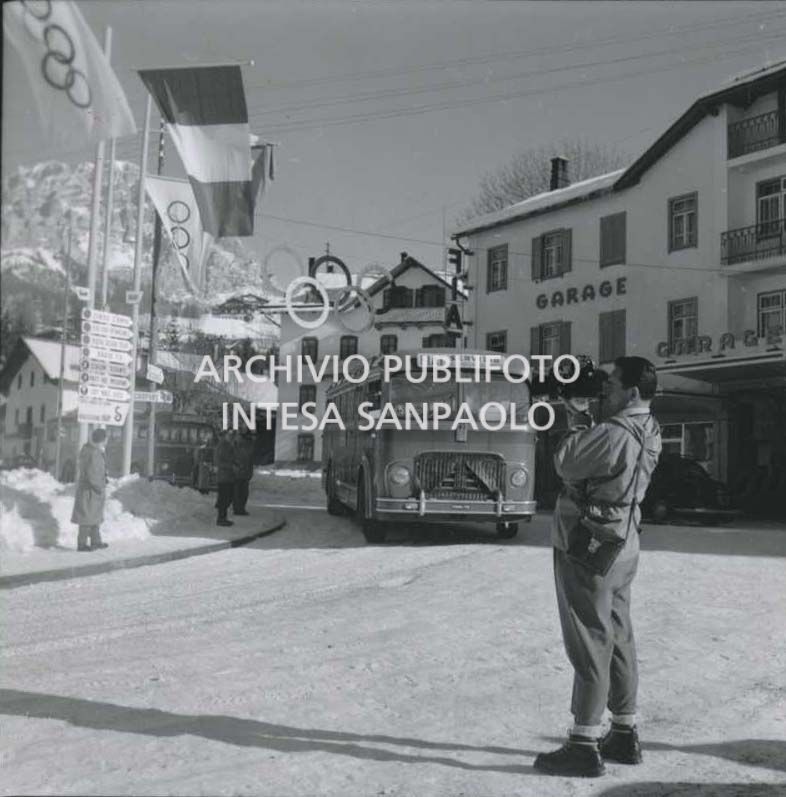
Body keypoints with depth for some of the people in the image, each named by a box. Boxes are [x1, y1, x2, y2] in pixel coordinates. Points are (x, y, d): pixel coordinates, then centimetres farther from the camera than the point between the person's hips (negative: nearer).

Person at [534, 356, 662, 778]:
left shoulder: (613, 436, -24)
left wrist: (577, 422, -1)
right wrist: (584, 420, 4)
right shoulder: (648, 432, 5)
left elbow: (566, 464, -14)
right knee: (618, 640, 15)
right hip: (621, 549, 9)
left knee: (590, 645, -3)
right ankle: (624, 735, 26)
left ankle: (583, 746, 5)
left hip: (587, 552, -9)